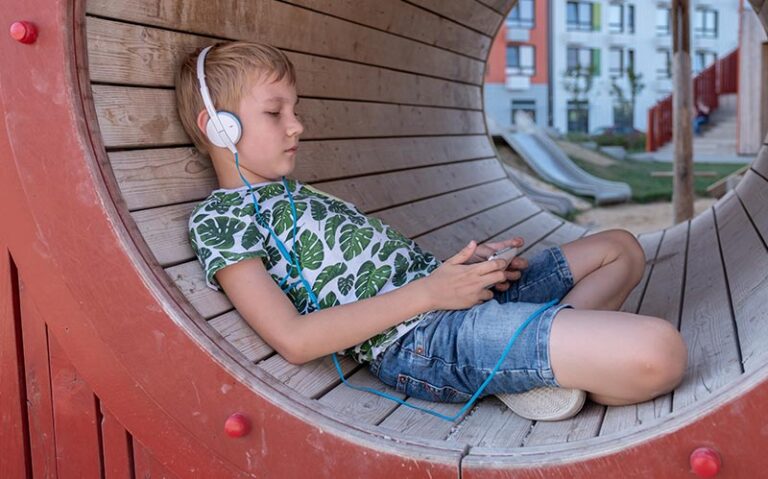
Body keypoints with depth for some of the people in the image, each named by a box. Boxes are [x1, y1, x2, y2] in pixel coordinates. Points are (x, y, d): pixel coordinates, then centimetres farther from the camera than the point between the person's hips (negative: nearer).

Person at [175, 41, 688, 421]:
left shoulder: (297, 192, 23)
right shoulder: (219, 218, -5)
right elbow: (294, 340, -16)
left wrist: (469, 262, 1)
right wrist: (427, 292, -18)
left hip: (440, 287, 10)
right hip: (423, 337, -10)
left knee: (621, 248, 20)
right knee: (661, 353, -24)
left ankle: (556, 348, -2)